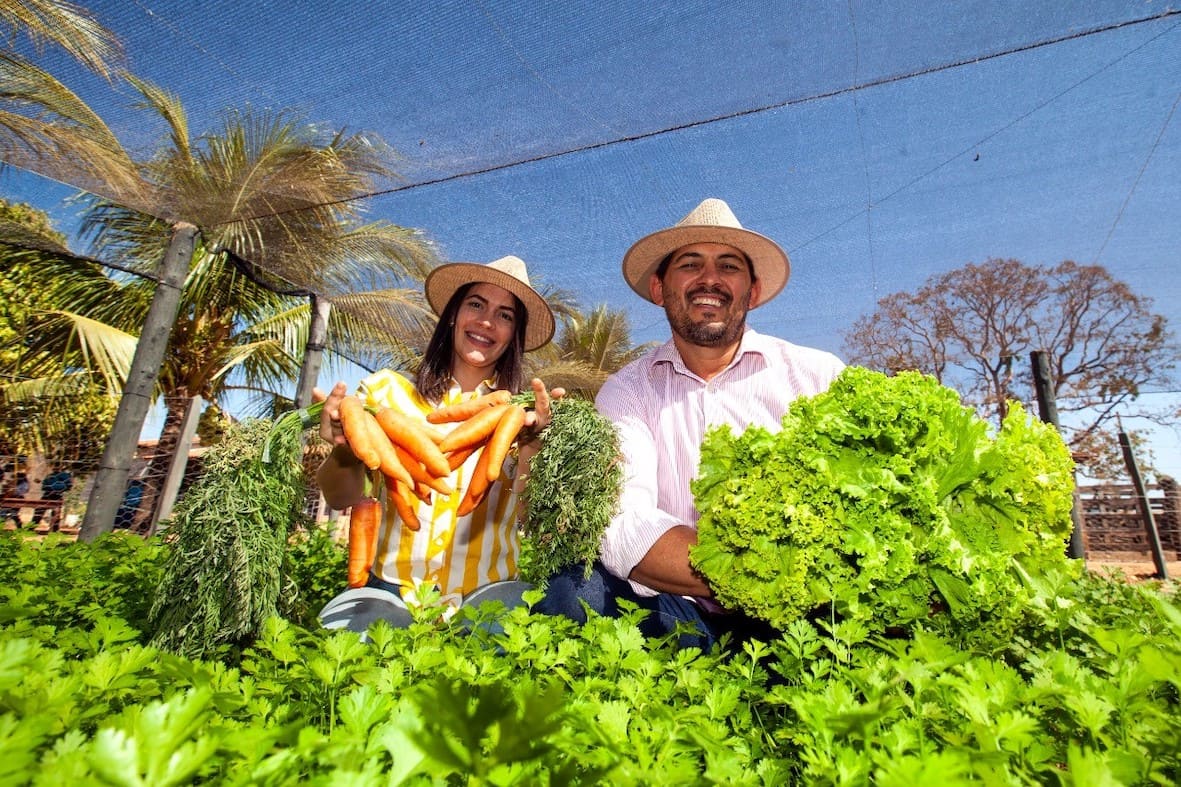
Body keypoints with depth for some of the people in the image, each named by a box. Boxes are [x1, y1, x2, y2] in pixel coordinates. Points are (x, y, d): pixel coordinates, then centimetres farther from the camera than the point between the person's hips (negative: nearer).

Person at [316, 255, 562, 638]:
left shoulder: (519, 410, 4)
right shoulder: (386, 391, 3)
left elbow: (532, 514, -7)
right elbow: (340, 499, -2)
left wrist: (530, 444, -25)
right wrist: (344, 451, -23)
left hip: (487, 594, 0)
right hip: (390, 590, 1)